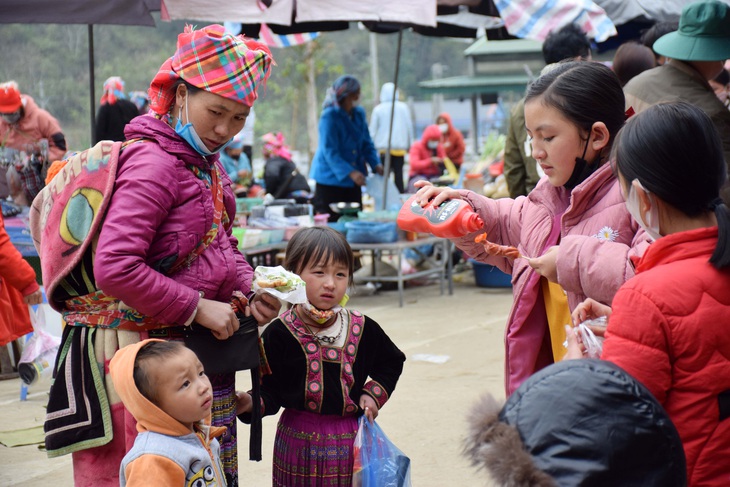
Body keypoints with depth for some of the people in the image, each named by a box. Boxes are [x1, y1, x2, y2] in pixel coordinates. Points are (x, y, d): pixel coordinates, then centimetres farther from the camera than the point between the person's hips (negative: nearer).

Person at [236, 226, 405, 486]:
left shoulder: (363, 329, 2)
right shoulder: (279, 334, -6)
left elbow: (391, 362, 19)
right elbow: (271, 389, -5)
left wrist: (374, 394, 5)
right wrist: (252, 402, -24)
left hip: (351, 442, 2)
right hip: (300, 442, -2)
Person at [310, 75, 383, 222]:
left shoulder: (359, 114, 5)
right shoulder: (329, 116, -15)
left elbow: (367, 144, 11)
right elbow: (329, 151, -20)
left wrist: (376, 164, -7)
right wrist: (350, 172, -30)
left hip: (352, 182, 7)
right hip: (330, 180, -6)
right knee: (331, 224, -3)